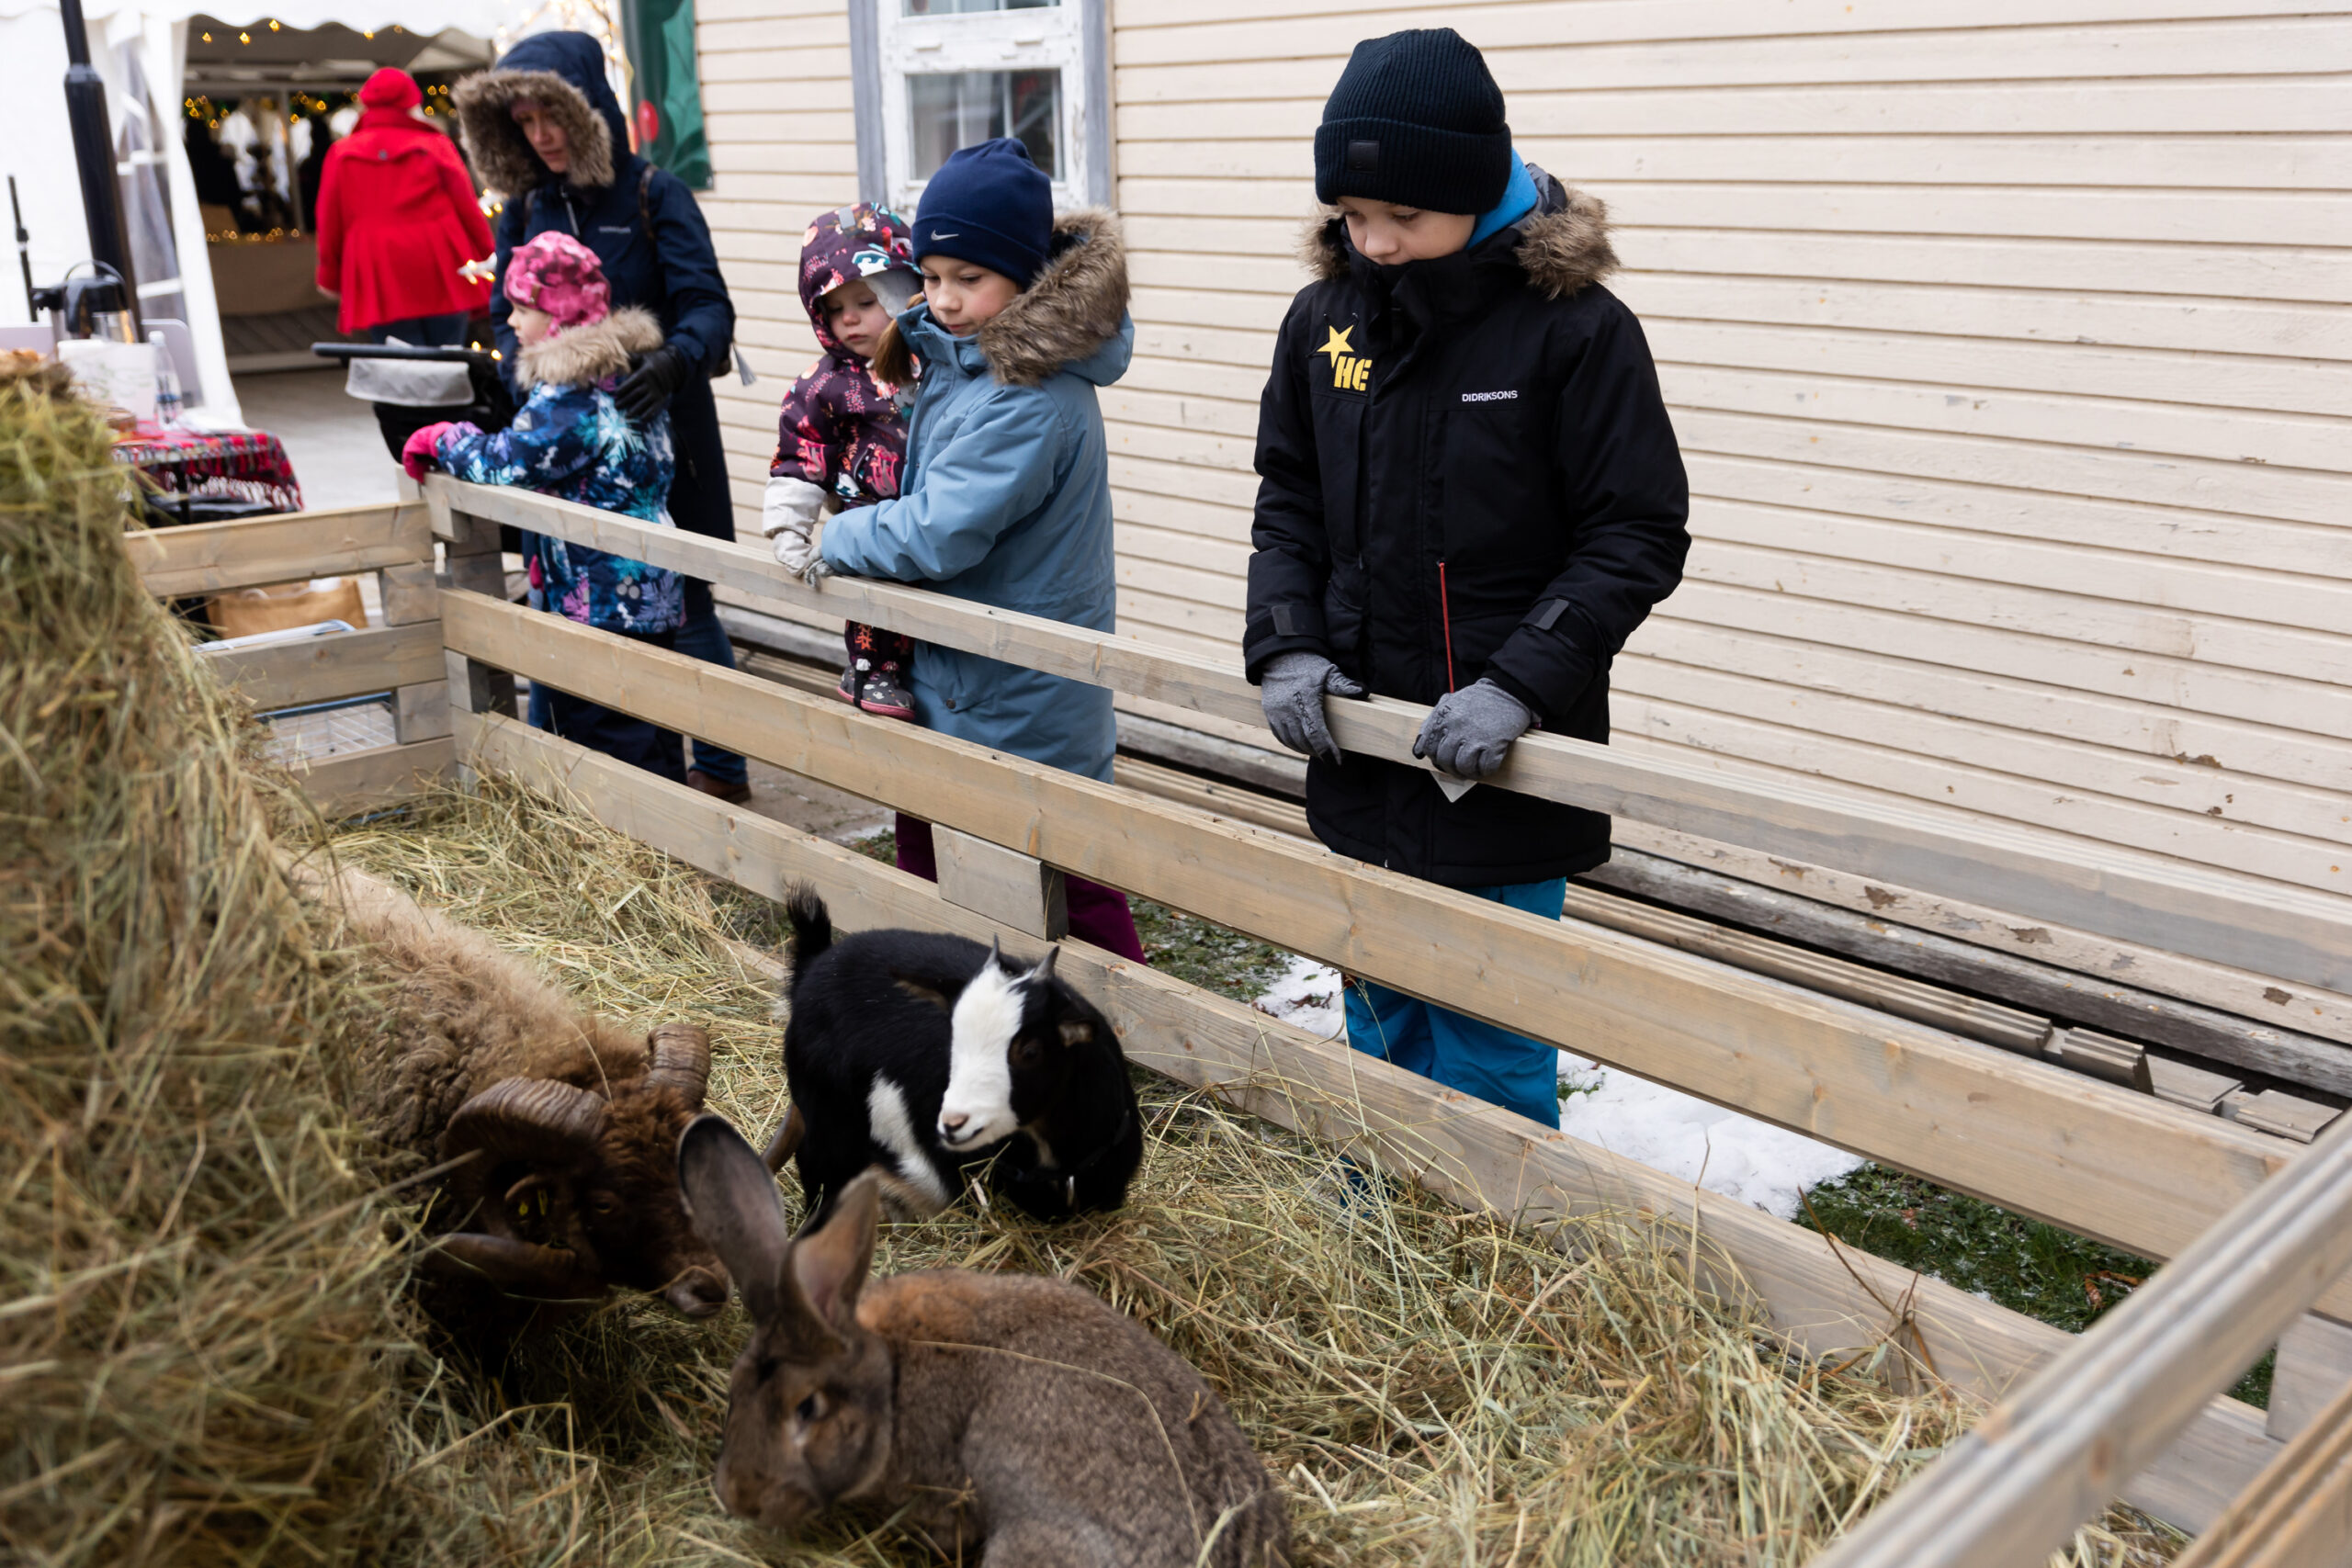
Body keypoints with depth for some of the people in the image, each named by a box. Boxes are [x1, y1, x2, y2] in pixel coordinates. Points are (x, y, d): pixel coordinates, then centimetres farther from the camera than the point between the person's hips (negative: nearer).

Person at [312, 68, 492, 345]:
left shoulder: (341, 155, 8)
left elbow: (330, 223, 10)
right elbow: (468, 209, 1)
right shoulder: (436, 146, 3)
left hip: (380, 283, 1)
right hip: (441, 278, -1)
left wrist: (330, 277, 22)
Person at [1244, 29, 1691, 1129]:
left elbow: (1638, 538, -10)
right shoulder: (1328, 316, 2)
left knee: (1488, 1050, 3)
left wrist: (1520, 683, -20)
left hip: (1504, 772, -5)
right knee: (1380, 1021, 20)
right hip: (1360, 751, 5)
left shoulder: (1575, 326, -12)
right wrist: (1285, 645, -3)